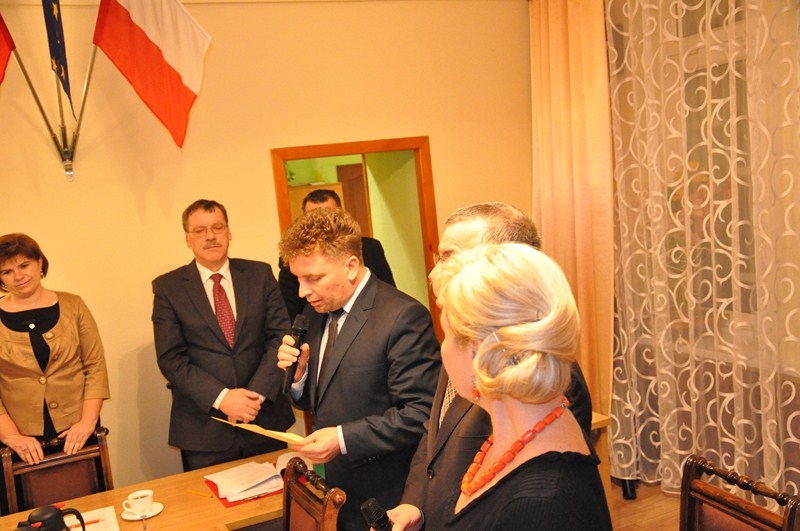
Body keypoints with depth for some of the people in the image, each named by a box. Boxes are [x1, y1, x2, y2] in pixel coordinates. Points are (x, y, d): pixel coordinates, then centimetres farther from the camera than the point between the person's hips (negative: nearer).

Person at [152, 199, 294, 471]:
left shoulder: (260, 274, 3)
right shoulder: (168, 287, 0)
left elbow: (281, 336, -1)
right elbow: (171, 358, -6)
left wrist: (257, 393, -13)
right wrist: (221, 398, -17)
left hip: (265, 415, 2)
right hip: (203, 426, -1)